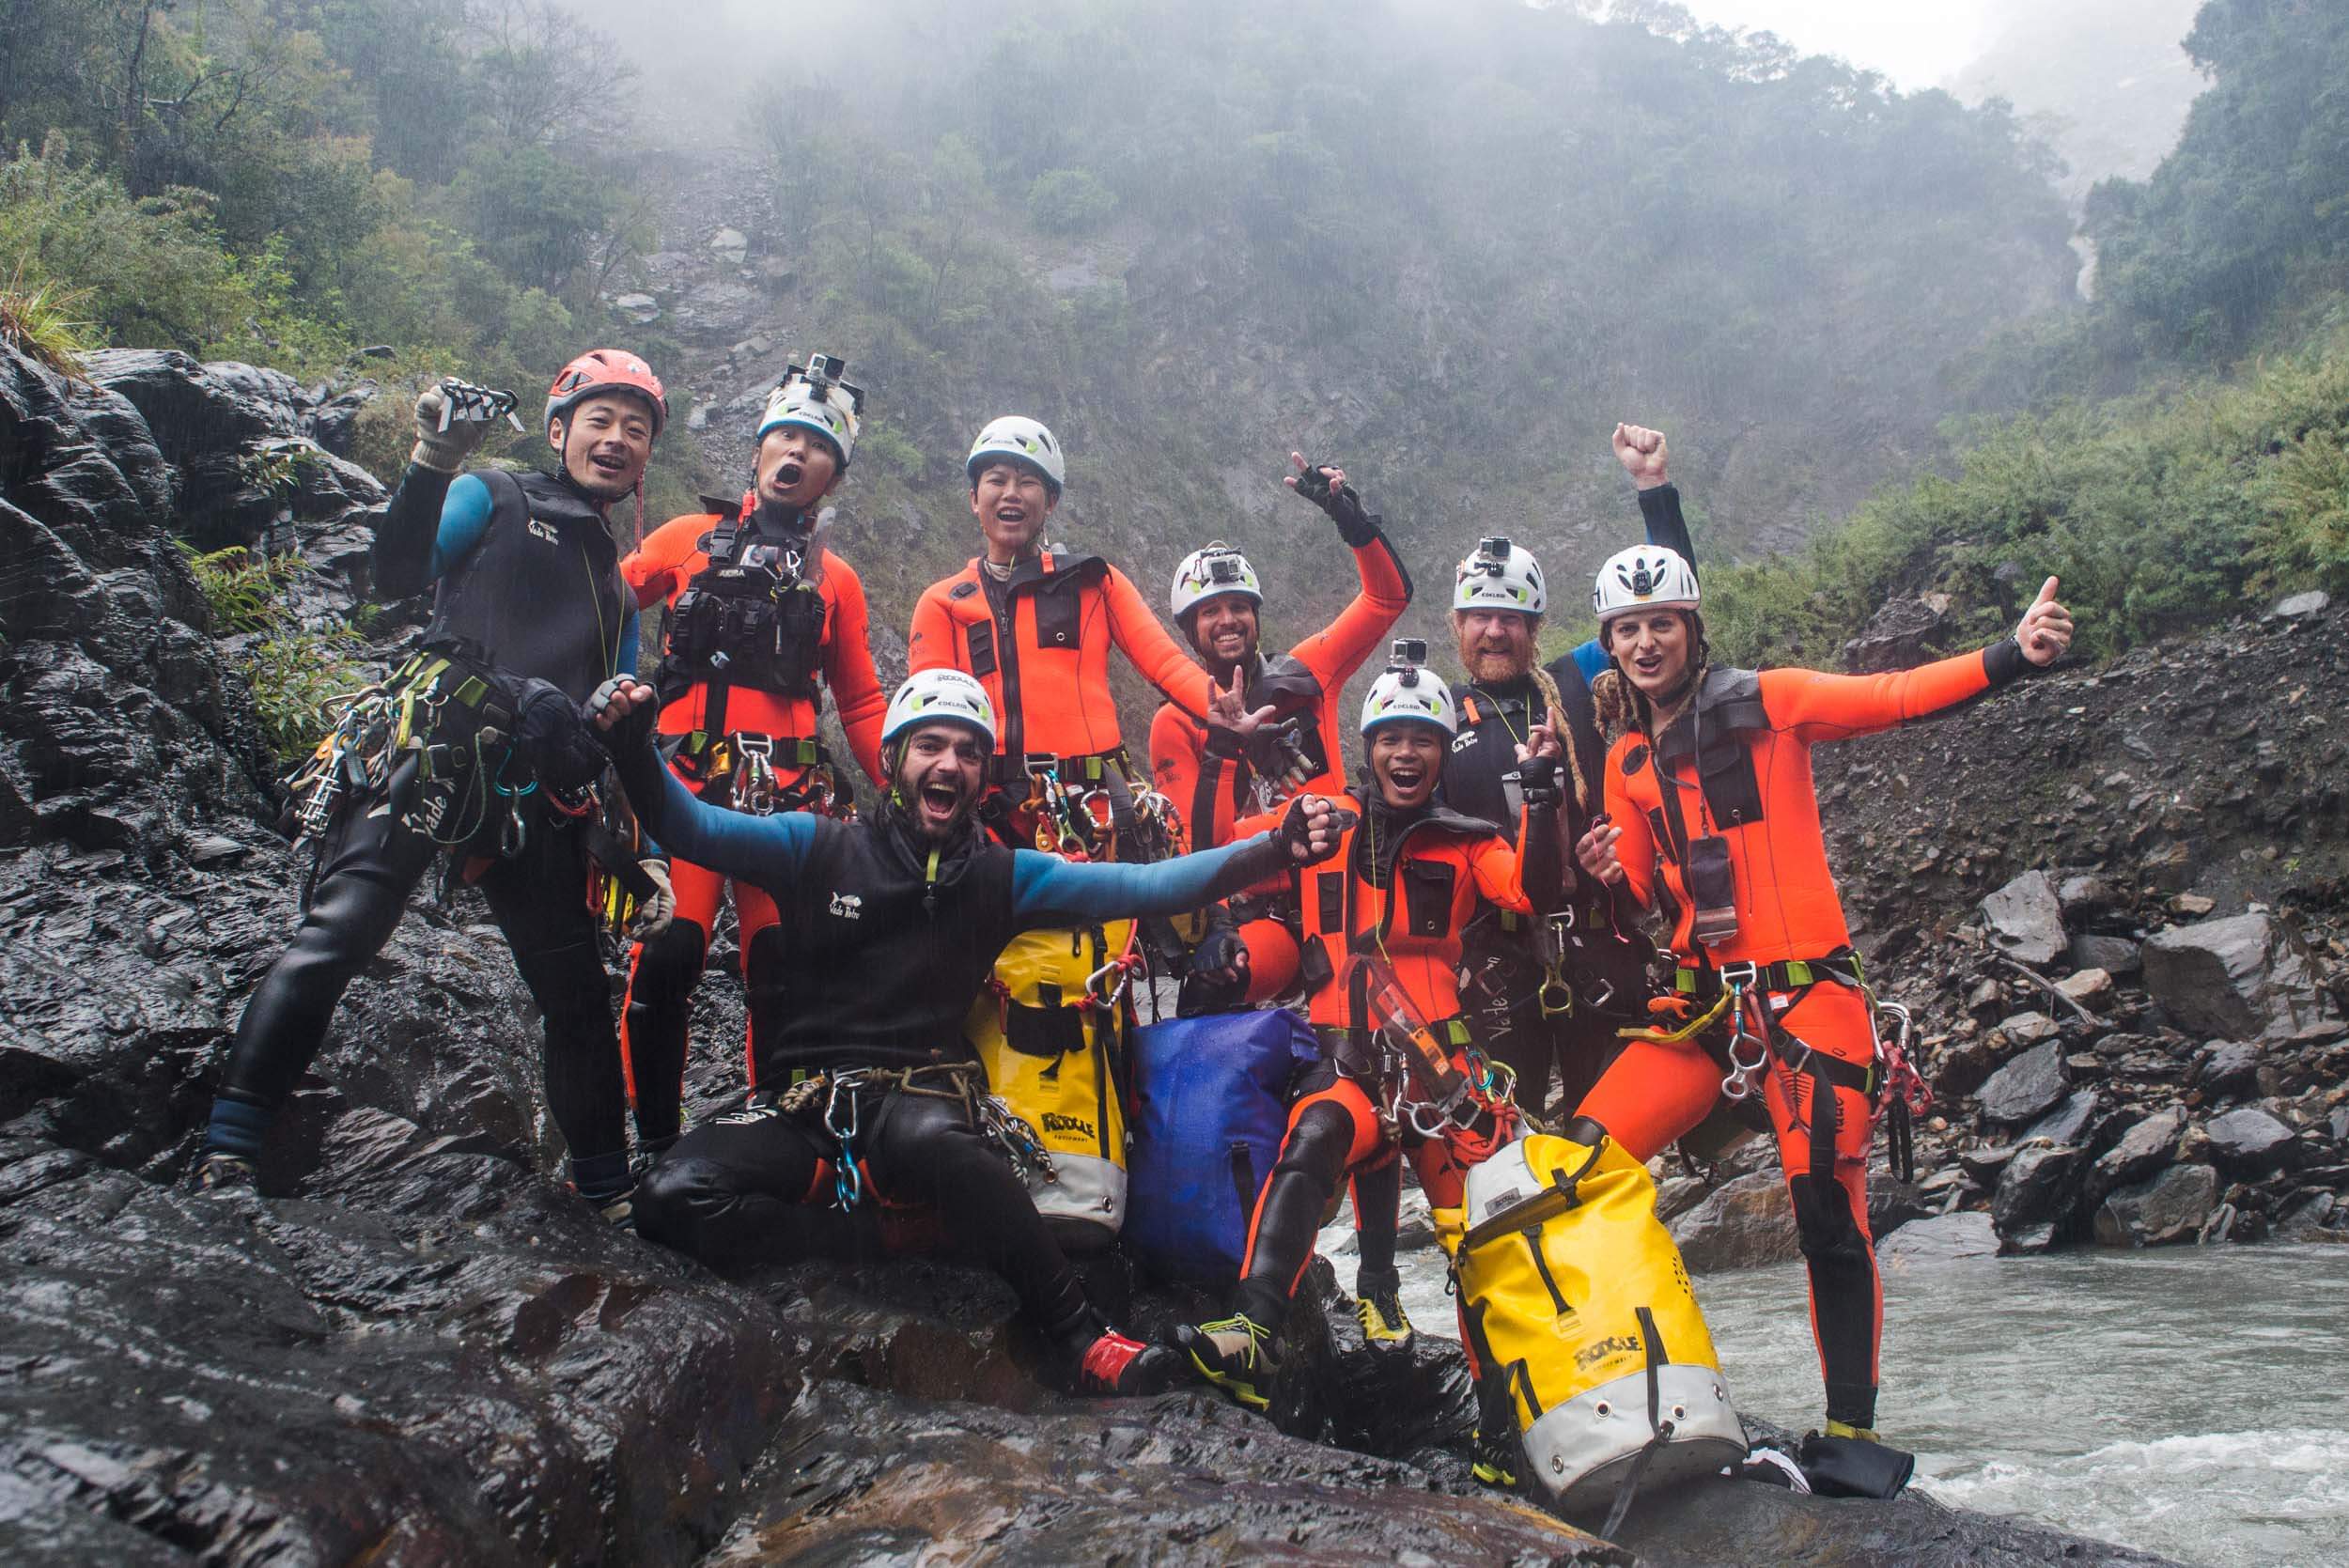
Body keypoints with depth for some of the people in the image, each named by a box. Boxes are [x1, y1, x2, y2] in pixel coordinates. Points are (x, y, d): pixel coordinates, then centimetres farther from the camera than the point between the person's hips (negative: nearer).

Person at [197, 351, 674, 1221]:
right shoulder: (494, 500, 12)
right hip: (425, 756, -5)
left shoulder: (616, 585, 27)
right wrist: (434, 459, -21)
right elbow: (397, 574, -7)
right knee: (335, 937, -20)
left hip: (533, 801, 5)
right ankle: (227, 1154, -16)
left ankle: (608, 1190, 17)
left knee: (578, 993, 5)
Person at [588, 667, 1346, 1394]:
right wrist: (632, 745, -20)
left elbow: (1142, 886, 1)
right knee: (674, 1195, -27)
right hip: (804, 1096, 1)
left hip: (922, 1092, -1)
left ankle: (1082, 1339, -29)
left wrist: (1275, 850, -11)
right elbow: (689, 826, 0)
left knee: (932, 1139, -39)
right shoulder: (818, 848, 8)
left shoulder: (1003, 876, 9)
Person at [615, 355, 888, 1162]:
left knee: (784, 969, -7)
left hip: (789, 788, 1)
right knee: (667, 956, -13)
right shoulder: (688, 538, 15)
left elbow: (861, 704, 20)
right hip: (684, 777, -1)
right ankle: (655, 1142, 1)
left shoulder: (835, 581, 18)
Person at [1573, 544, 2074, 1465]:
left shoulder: (1765, 704, -1)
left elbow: (1895, 697, -12)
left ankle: (1852, 1424, 8)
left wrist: (2013, 655, -25)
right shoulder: (1627, 761, 14)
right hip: (1702, 1004, 5)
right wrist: (1609, 872, -3)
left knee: (1829, 1211, -8)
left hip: (1805, 992, -5)